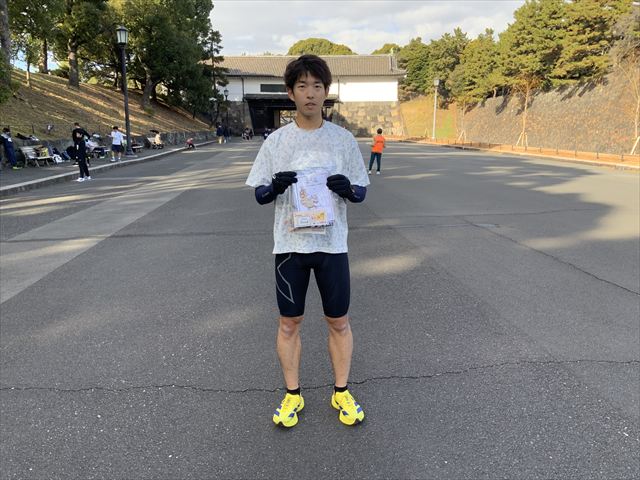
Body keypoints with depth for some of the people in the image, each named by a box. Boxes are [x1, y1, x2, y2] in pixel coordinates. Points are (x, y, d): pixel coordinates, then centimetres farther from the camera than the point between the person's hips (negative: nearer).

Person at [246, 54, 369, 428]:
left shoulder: (343, 139, 2)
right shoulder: (276, 141, 2)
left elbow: (361, 191, 6)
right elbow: (259, 194, 5)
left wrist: (347, 188, -17)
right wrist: (275, 187, -18)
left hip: (332, 243, 0)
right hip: (290, 243, 0)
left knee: (339, 321, 8)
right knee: (289, 322, 8)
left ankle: (342, 392, 28)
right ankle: (293, 395, 27)